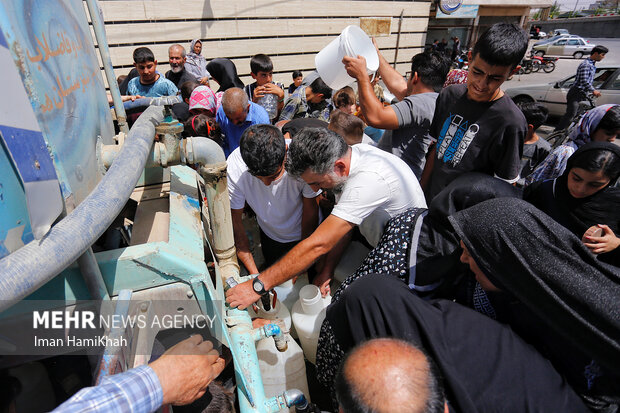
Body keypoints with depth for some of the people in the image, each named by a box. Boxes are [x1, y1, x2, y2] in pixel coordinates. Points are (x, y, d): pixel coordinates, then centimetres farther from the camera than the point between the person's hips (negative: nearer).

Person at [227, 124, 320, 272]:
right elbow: (235, 219, -21)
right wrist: (254, 273, -23)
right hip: (269, 234, 1)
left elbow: (310, 210, -20)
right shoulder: (234, 167, -32)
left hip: (306, 233, -1)